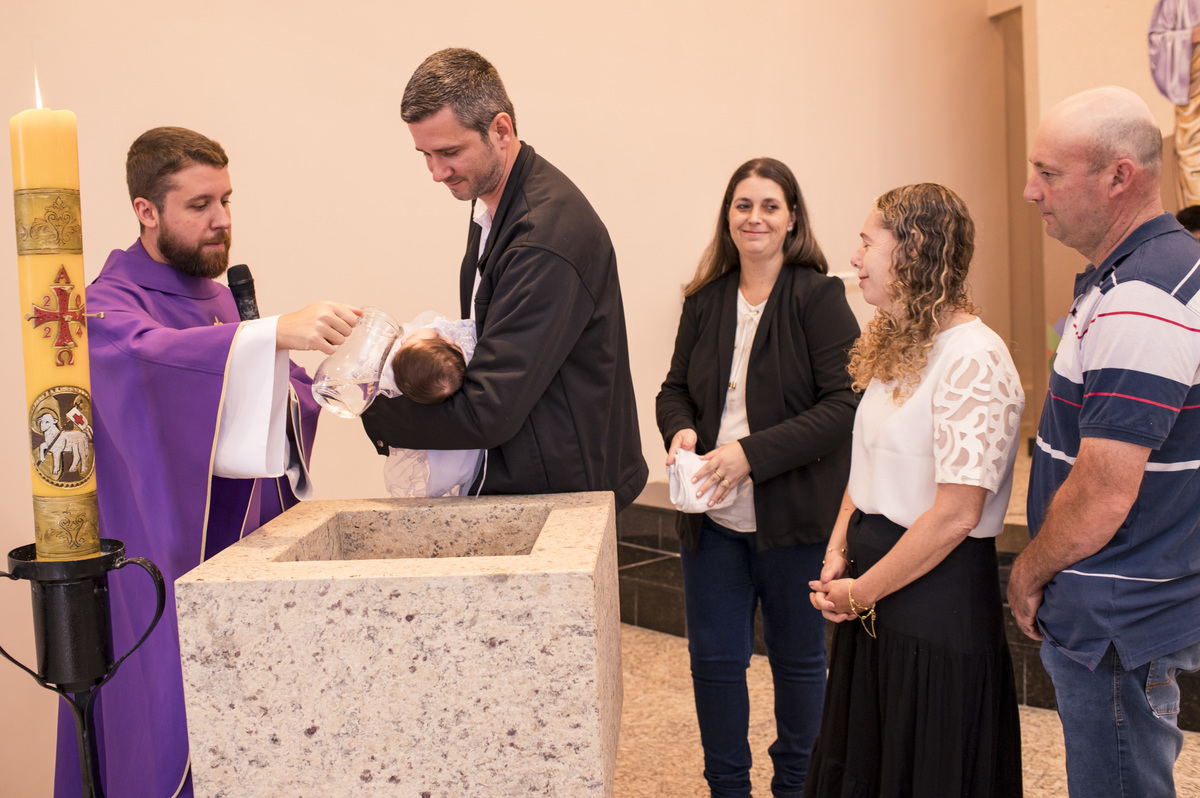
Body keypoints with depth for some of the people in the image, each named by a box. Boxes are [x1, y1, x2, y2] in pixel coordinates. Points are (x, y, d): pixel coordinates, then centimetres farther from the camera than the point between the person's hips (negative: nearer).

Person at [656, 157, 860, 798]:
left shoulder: (819, 298, -8)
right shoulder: (705, 301, 6)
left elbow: (845, 404, -15)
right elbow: (675, 387, 15)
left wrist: (752, 452, -23)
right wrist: (679, 429, -8)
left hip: (796, 517, -4)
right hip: (712, 520, 4)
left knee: (797, 659, 13)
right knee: (714, 659, 11)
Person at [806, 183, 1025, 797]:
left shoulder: (974, 359, -20)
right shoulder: (896, 346, 10)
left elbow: (954, 516, -23)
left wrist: (860, 592, -14)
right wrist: (837, 557, 1)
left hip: (937, 597, -8)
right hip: (872, 591, 9)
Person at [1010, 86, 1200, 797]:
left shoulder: (1141, 303, -24)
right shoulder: (1128, 277, 11)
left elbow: (1102, 497, -26)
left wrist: (1028, 575, -8)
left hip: (1118, 626, -10)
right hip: (1133, 611, 10)